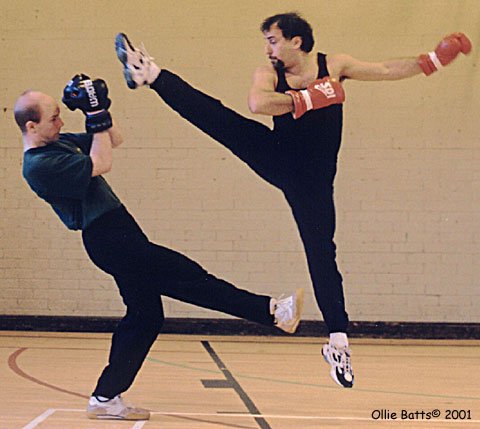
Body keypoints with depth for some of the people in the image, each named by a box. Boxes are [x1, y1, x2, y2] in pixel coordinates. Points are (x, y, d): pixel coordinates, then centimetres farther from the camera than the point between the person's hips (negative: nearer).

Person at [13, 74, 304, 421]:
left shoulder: (59, 143, 14)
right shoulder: (40, 165, -16)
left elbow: (115, 140, 21)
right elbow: (100, 165, -22)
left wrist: (100, 109, 6)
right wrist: (95, 115, -18)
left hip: (118, 233, 11)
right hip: (108, 238, -11)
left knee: (145, 315, 12)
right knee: (187, 278, -10)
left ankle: (106, 398, 15)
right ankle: (273, 312, -9)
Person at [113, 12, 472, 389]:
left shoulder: (334, 65, -3)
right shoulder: (269, 74, -3)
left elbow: (387, 70, -2)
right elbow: (257, 103, -24)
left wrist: (433, 60, -12)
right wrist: (306, 99, -29)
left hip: (313, 178, -2)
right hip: (278, 162, 2)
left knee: (321, 253, -5)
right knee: (221, 120, -13)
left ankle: (338, 339, -1)